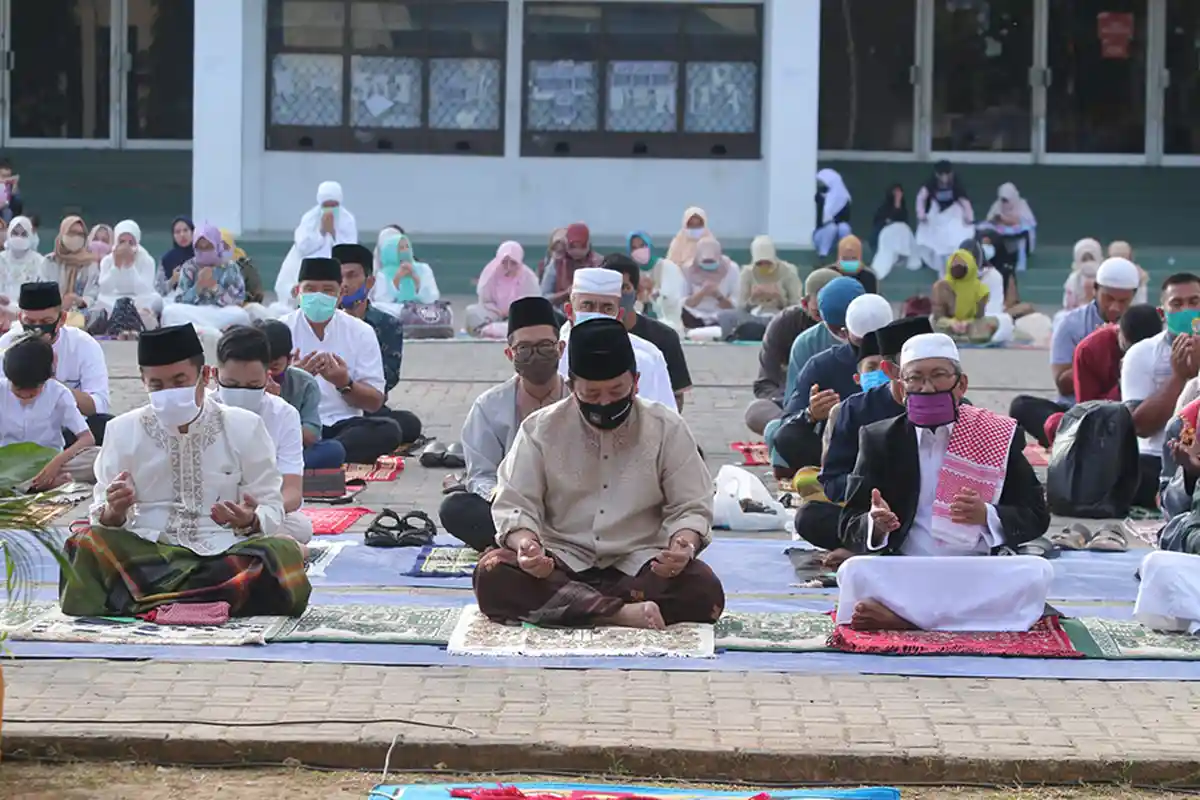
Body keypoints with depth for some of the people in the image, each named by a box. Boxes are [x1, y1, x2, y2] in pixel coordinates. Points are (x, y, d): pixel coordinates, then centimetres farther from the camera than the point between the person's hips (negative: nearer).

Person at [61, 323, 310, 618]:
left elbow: (271, 508, 8)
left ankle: (138, 601, -32)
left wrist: (251, 522, -16)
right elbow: (100, 516, 9)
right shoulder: (123, 431, 11)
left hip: (223, 552, 0)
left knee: (283, 552, -33)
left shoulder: (245, 428, 9)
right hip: (145, 554, 0)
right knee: (88, 544, -30)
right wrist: (112, 513, -16)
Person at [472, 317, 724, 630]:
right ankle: (621, 613, -37)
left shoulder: (667, 429, 2)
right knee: (492, 576, -30)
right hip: (559, 565, 0)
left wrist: (685, 544, -21)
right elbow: (514, 505, -1)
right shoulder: (540, 429, 2)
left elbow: (690, 508, 3)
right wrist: (525, 543, -24)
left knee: (704, 590, -31)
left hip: (639, 568, 0)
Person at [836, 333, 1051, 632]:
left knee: (1037, 572, -30)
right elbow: (850, 526, 4)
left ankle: (902, 616, -30)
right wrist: (875, 525, -21)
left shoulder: (999, 437, 7)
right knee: (854, 572, -29)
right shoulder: (879, 439, 8)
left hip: (981, 577, 1)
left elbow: (1036, 516, 5)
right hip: (903, 577, -1)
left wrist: (987, 516, -16)